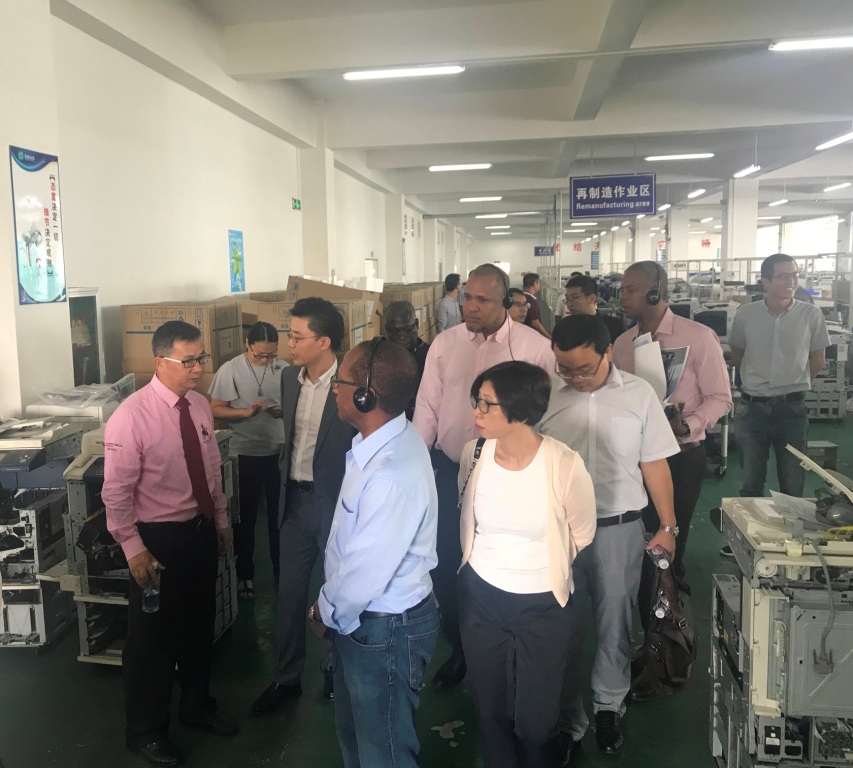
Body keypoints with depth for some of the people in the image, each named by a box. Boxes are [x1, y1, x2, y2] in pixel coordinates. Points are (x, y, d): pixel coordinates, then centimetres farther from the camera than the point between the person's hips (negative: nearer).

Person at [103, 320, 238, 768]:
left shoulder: (200, 405, -1)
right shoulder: (131, 416, -21)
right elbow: (117, 492, -17)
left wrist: (220, 520, 14)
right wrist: (133, 549, -18)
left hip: (202, 530, 7)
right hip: (159, 538, -6)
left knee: (199, 626, 22)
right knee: (152, 636, 11)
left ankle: (197, 706, 46)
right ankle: (145, 731, 33)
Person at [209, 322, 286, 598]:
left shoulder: (283, 369, -2)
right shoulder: (230, 370, -9)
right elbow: (215, 409, -8)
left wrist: (285, 410, -14)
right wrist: (246, 412, -22)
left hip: (279, 452, 2)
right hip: (246, 454, -2)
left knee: (279, 514, 14)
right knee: (246, 516, 12)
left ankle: (280, 570, 31)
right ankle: (244, 574, 28)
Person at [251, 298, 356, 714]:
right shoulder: (290, 377, 2)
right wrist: (286, 473, 14)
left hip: (336, 502, -5)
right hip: (295, 498, 6)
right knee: (289, 592, 14)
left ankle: (338, 674, 35)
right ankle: (286, 677, 32)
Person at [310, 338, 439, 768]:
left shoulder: (392, 475, -34)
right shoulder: (384, 439, -4)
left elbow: (365, 573, -27)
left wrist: (327, 610, -9)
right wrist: (333, 604, 7)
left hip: (383, 630, -9)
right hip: (359, 615, 9)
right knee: (353, 733, 29)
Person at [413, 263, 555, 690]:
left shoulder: (535, 348, -9)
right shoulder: (444, 344, 2)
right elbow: (427, 409, 4)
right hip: (449, 470, 3)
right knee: (446, 564, 11)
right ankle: (458, 649, 37)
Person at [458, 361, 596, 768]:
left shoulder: (564, 464, -22)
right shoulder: (473, 453, -11)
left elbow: (581, 535, -4)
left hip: (543, 606, -3)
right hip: (480, 598, 3)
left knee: (536, 721, 12)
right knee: (489, 712, 19)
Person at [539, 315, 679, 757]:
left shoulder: (638, 394, -3)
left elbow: (654, 464, 4)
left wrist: (668, 526, 4)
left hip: (619, 528, 1)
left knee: (614, 622, 16)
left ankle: (608, 706, 41)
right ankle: (567, 721, 31)